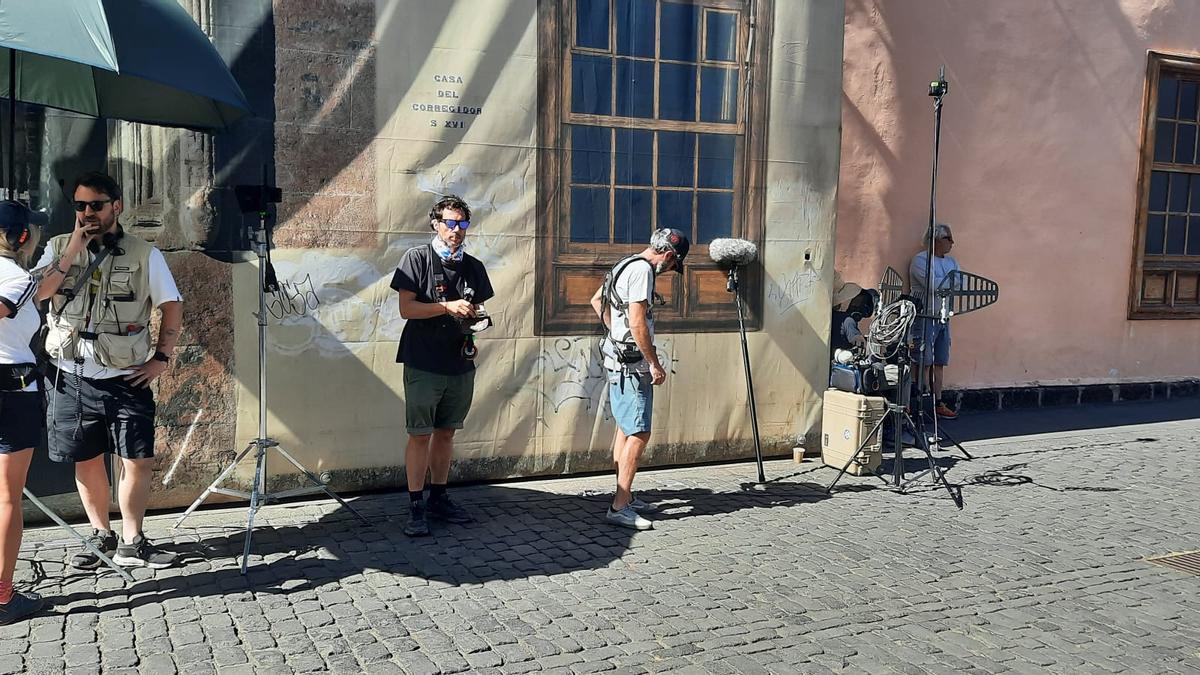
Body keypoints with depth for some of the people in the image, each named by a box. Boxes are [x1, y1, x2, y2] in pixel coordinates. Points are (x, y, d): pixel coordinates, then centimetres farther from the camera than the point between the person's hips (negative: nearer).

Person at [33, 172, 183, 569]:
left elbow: (172, 307, 2)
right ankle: (101, 537, 27)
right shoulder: (58, 248, 5)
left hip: (126, 378, -2)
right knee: (86, 461, 11)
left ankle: (131, 544, 11)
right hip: (70, 377, 2)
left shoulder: (144, 254, -1)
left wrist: (161, 358, -5)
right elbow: (36, 294, -9)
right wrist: (73, 250, -13)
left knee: (139, 462, -3)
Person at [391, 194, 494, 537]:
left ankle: (439, 498, 24)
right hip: (424, 364, -5)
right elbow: (406, 308, -10)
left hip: (460, 364, 5)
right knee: (420, 434, -3)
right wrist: (449, 307, -18)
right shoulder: (417, 258, -3)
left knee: (446, 432, 13)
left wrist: (479, 319, -1)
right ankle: (416, 507, 5)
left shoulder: (474, 267, 12)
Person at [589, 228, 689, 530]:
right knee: (639, 433, -10)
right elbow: (637, 322, -22)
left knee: (625, 428, 16)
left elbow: (597, 300, 28)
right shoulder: (642, 270, -15)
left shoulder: (626, 265, 16)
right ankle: (619, 507, -10)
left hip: (619, 360, 11)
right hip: (632, 363, -11)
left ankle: (625, 496, 24)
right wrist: (655, 364, -16)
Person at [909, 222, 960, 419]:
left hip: (943, 317, 8)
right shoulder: (920, 260, -7)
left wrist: (943, 284, -14)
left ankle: (938, 403, 13)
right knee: (924, 363, -7)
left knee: (939, 363, 9)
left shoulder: (951, 261, 18)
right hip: (925, 316, -8)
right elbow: (933, 285, -20)